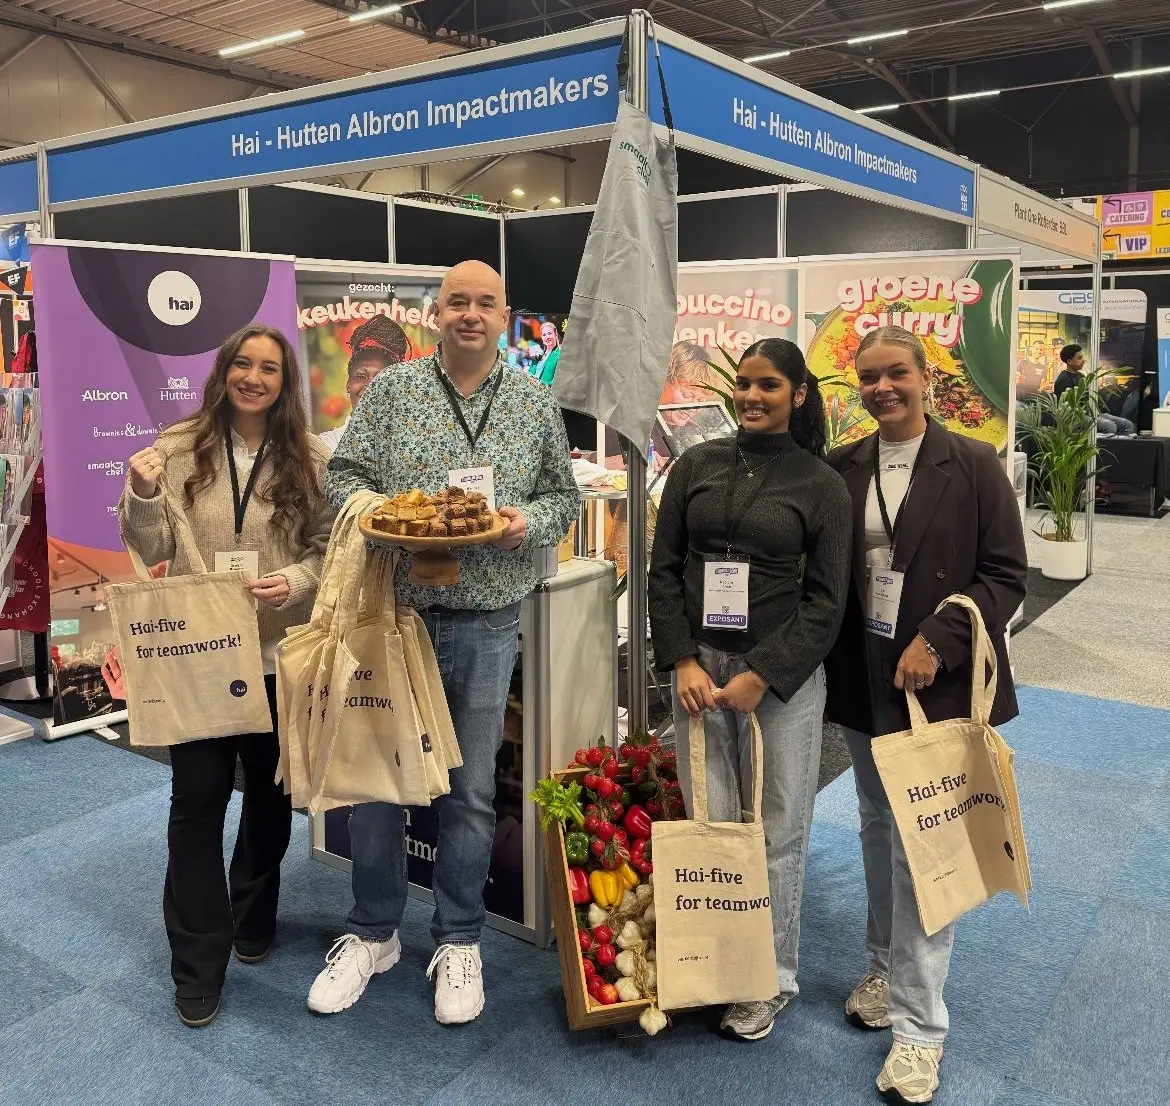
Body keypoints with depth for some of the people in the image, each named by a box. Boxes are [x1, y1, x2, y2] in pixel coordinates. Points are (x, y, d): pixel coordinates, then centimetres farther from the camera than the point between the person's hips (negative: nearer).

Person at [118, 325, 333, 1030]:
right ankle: (198, 967, 16)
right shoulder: (180, 447, -1)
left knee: (271, 794, 15)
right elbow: (152, 551, -2)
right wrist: (143, 495, -20)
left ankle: (254, 920, 40)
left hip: (279, 651, 1)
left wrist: (294, 582, -19)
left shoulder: (310, 459, -1)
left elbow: (328, 546, 0)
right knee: (196, 801, 1)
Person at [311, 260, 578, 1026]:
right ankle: (373, 932, 31)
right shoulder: (390, 391, 2)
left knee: (472, 790, 11)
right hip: (395, 612, 0)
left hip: (486, 625, 0)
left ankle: (460, 942, 29)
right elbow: (342, 478, 1)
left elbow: (564, 497, 9)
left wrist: (531, 520, -12)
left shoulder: (537, 403, 5)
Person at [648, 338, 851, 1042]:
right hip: (699, 666, 2)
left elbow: (826, 600, -3)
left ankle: (773, 979, 25)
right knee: (708, 822, 6)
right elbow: (665, 569, 6)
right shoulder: (698, 465, 7)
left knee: (777, 830, 7)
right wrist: (683, 662, -5)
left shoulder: (821, 483, 0)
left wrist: (760, 677, -10)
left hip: (783, 677, -2)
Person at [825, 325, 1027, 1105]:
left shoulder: (973, 465, -6)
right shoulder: (841, 470, 4)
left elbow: (1006, 575, -7)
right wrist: (839, 663, -2)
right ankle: (887, 968, 35)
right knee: (879, 831, 17)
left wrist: (938, 643, -17)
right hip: (865, 680, 4)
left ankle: (919, 1024, 10)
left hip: (940, 682, -4)